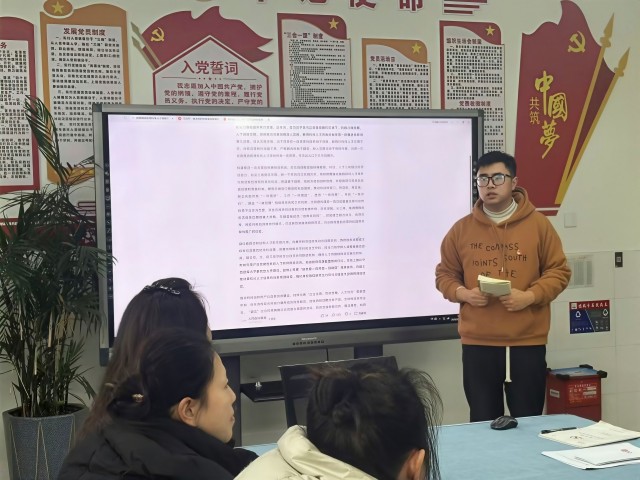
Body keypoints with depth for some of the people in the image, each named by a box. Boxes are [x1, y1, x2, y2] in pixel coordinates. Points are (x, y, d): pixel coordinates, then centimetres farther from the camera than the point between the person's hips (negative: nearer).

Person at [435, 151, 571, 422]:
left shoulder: (538, 224, 2)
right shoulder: (462, 229, 6)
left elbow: (559, 271, 4)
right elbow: (444, 274, 12)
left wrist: (530, 296, -13)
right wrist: (463, 293, -9)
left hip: (528, 343, -1)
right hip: (477, 344, 1)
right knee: (483, 423, 6)